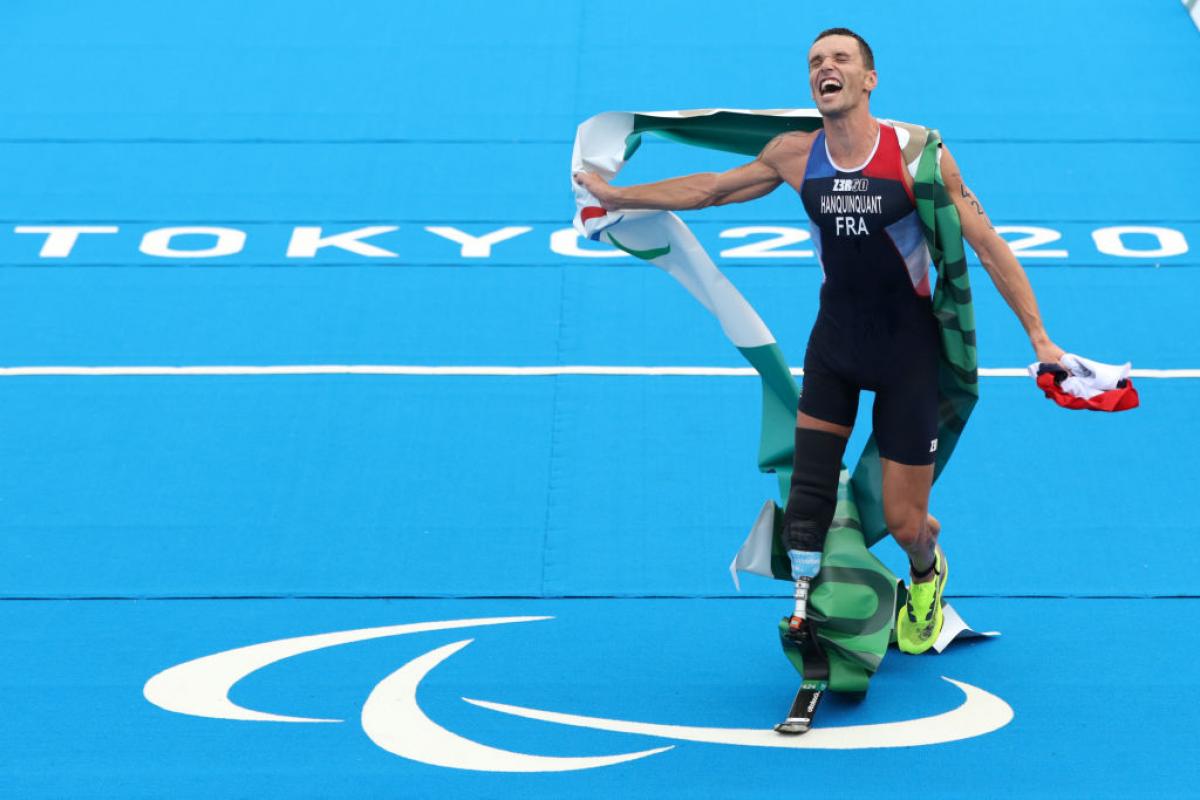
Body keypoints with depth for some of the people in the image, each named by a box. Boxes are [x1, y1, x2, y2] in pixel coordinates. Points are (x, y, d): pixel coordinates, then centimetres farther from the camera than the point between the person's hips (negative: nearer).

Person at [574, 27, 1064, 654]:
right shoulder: (794, 155, -8)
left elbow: (988, 246, -14)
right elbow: (709, 189, 8)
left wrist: (1039, 337, -16)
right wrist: (614, 195, 11)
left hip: (909, 349, -3)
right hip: (834, 339, 3)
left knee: (904, 523, 2)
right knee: (808, 484, -4)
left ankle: (926, 576, 38)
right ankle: (805, 611, 12)